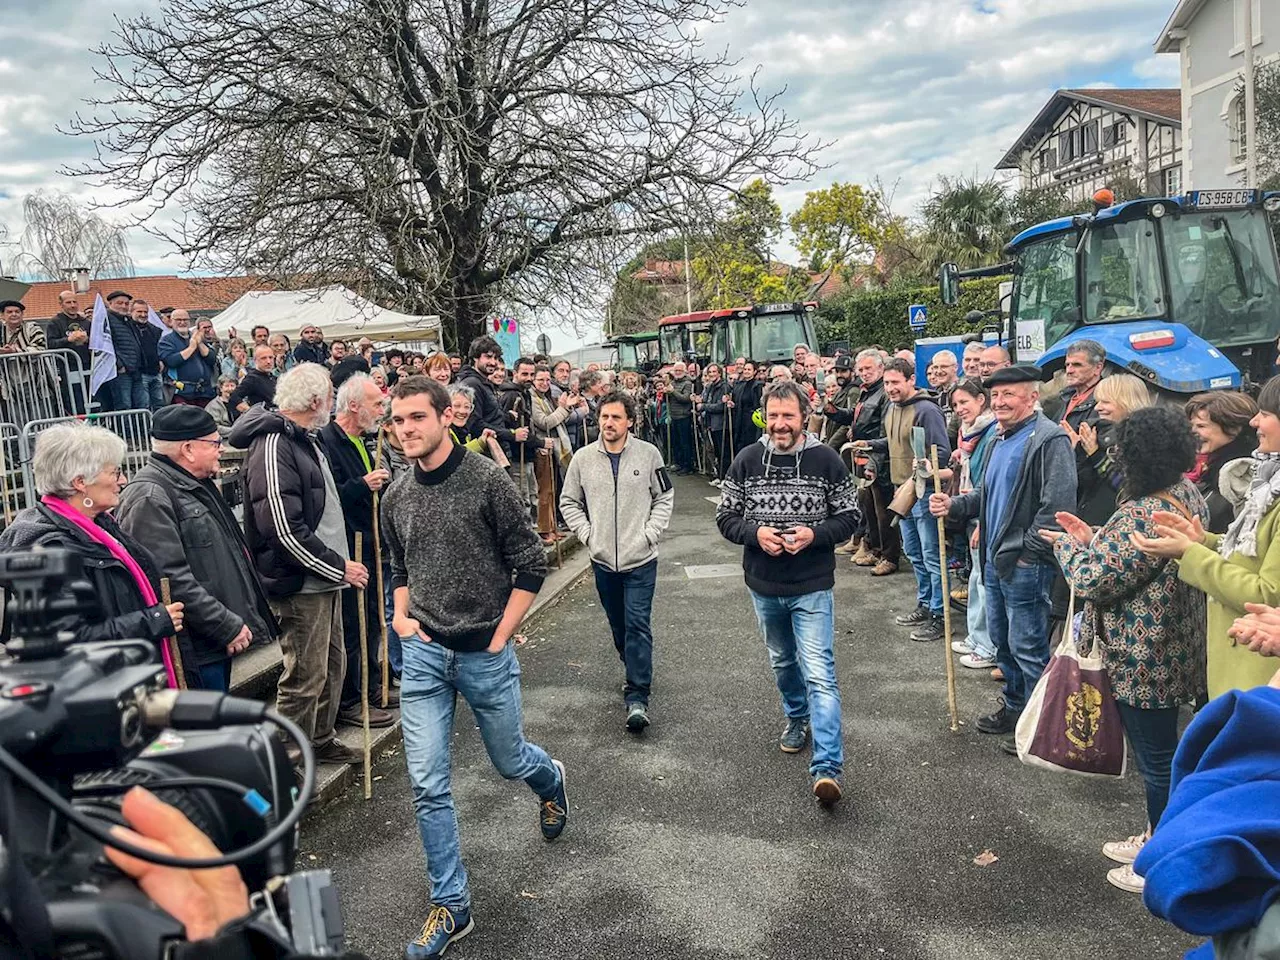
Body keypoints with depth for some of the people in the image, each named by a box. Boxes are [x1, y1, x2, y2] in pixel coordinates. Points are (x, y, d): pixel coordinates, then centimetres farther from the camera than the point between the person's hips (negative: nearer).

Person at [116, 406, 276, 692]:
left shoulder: (198, 486, 15)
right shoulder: (150, 498, -18)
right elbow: (170, 579, -26)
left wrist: (239, 620, 20)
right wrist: (228, 626, -21)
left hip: (219, 642, 10)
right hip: (194, 651, -10)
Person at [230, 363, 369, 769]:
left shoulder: (304, 441, 14)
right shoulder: (273, 447, -19)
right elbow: (285, 529, -25)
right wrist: (339, 567, -18)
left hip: (324, 580, 10)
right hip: (300, 585, -10)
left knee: (332, 665, 20)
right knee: (305, 676, -1)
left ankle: (321, 740, 36)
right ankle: (289, 762, 14)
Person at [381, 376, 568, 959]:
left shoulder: (487, 481, -12)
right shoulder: (396, 498, 3)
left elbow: (530, 566, -9)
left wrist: (498, 638, -10)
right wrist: (401, 616, 1)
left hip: (485, 654, -3)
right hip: (423, 653, 4)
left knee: (509, 761, 16)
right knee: (427, 784, 1)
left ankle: (551, 781, 53)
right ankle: (450, 905, 16)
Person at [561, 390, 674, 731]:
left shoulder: (648, 454, -5)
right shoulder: (583, 458, -1)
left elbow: (664, 498, 3)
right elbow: (569, 502, 10)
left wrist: (649, 533, -7)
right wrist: (587, 534, -1)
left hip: (641, 559, -3)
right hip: (602, 560, 3)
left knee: (638, 625, -7)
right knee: (618, 625, 16)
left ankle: (637, 696, -4)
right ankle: (637, 672, 38)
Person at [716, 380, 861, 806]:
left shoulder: (826, 460, -9)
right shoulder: (747, 461, -4)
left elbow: (849, 516, -3)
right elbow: (726, 516, 1)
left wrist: (814, 534, -22)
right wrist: (755, 533, -19)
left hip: (812, 586, -3)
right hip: (764, 586, 4)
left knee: (819, 673, -9)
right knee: (783, 662, 24)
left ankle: (827, 767, -9)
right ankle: (797, 716, 50)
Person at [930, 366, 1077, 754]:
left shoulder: (1049, 439, -15)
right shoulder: (1001, 439, 15)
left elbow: (1057, 505, -22)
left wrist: (1028, 550, -20)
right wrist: (954, 506, 8)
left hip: (1026, 564, -9)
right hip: (995, 560, 10)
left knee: (1026, 647, -1)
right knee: (1002, 640, 19)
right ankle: (1015, 708, 35)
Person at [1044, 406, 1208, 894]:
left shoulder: (1140, 516, -28)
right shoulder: (1189, 495, 2)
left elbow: (1092, 580, -22)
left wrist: (1068, 545, -5)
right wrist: (1094, 539, 7)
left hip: (1143, 661, -10)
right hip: (1174, 651, 10)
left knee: (1157, 758, 6)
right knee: (1162, 751, 23)